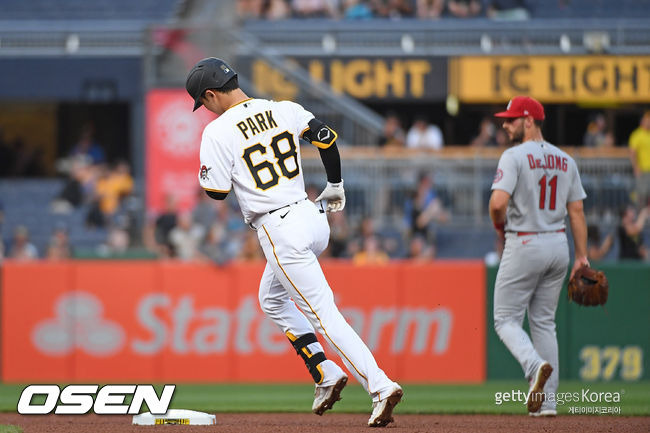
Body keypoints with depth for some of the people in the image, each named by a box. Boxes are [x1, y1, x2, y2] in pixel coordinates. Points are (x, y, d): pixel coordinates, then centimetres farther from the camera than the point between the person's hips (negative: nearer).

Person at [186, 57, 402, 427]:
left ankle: (380, 386, -17)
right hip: (314, 219, 8)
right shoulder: (285, 110, 6)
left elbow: (216, 191, -8)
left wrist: (208, 169, 14)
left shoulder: (218, 132, -10)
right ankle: (326, 374, 17)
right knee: (272, 300, 27)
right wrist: (336, 187, 14)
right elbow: (326, 138, 0)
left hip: (280, 231, -8)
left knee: (323, 314, -7)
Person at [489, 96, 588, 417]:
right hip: (558, 246, 6)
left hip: (524, 245, -6)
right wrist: (582, 257, 8)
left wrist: (499, 225, -2)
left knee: (506, 320, 2)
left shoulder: (515, 156, -11)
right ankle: (547, 401, 9)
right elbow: (576, 212, 7)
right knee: (544, 322, 13)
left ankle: (535, 365, -27)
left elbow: (498, 201, -23)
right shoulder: (565, 160, 9)